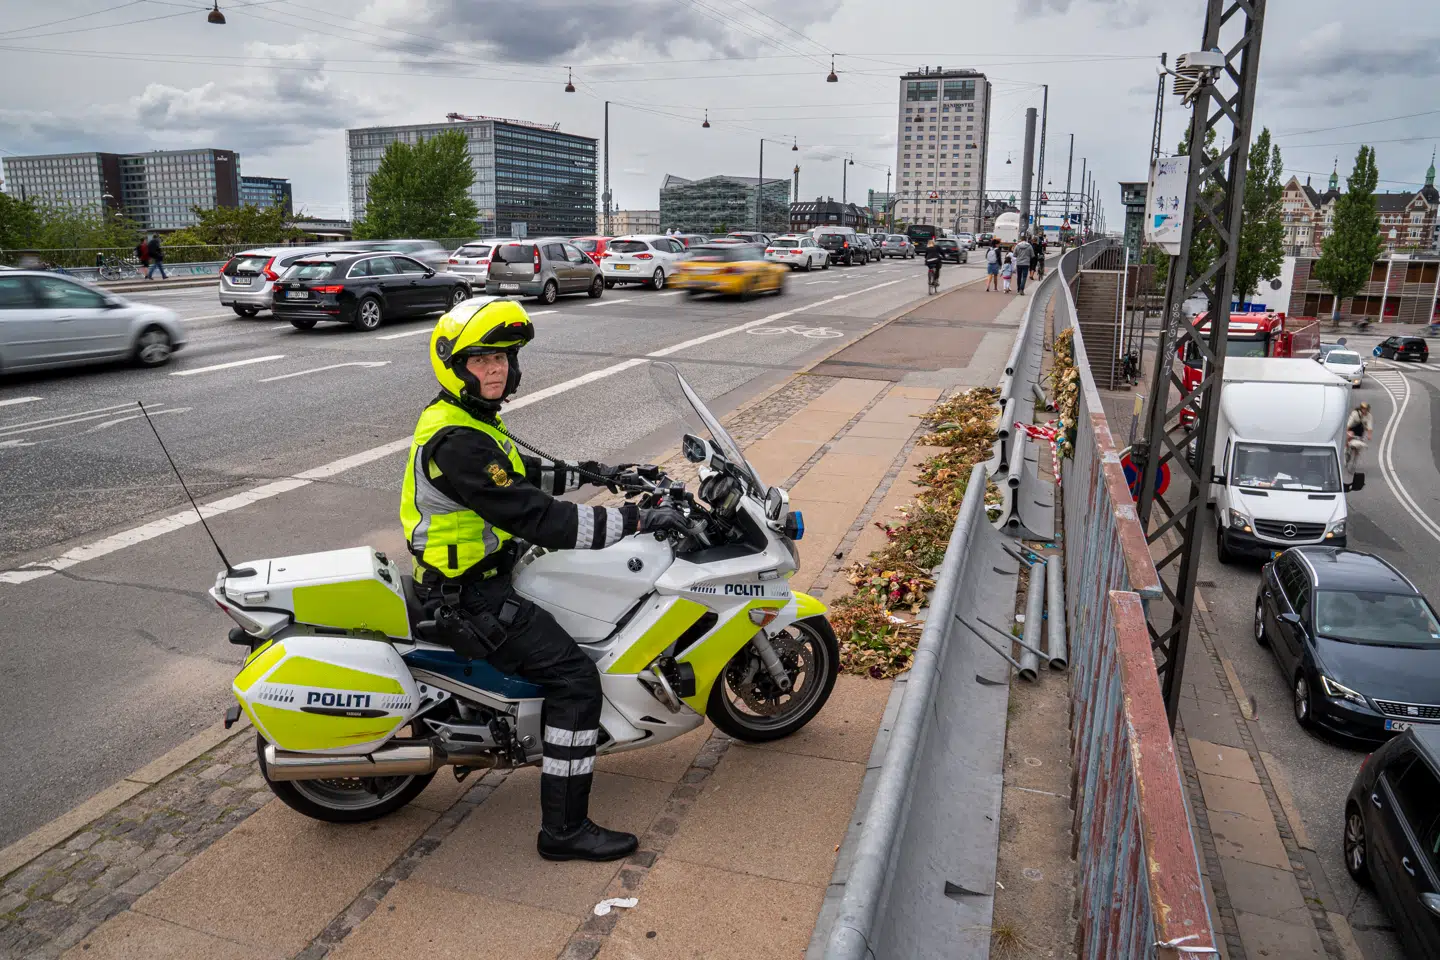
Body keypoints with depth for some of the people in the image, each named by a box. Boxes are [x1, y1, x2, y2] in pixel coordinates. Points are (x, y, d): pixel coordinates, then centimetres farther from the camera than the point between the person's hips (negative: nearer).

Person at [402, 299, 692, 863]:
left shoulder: (469, 420, 7)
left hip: (486, 571, 11)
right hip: (470, 594, -11)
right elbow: (538, 519, -31)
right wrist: (636, 519, -28)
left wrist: (592, 473, 13)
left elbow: (521, 474, 22)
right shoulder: (457, 442, -27)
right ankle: (564, 829, -5)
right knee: (575, 678, -16)